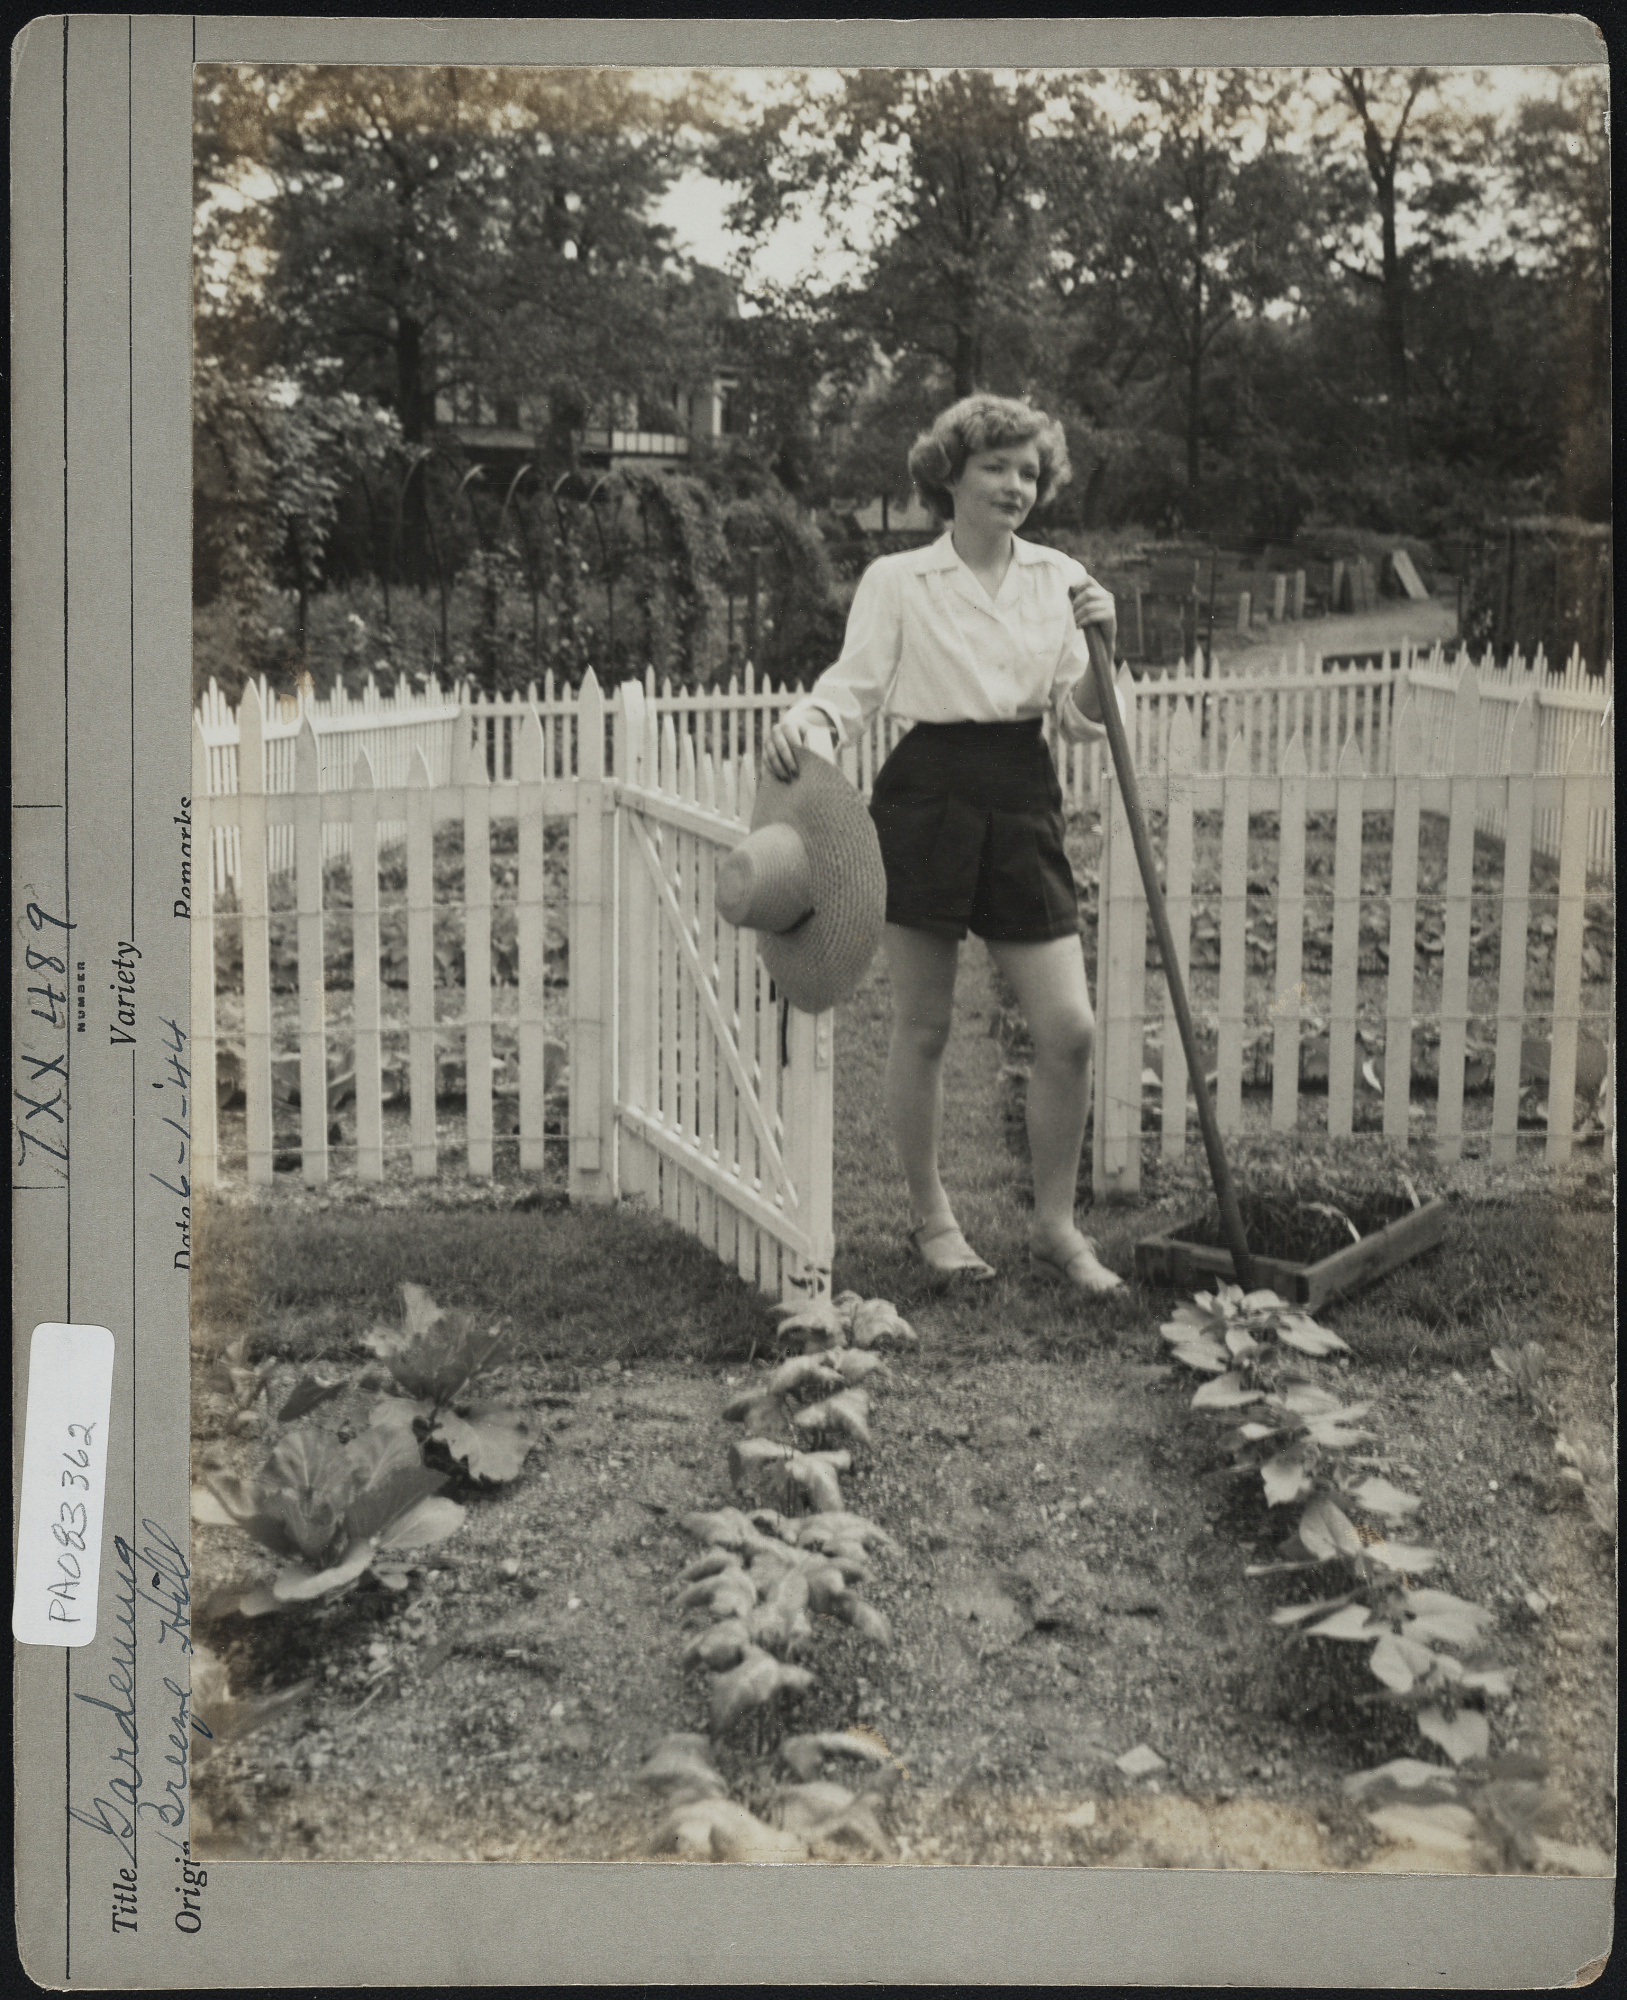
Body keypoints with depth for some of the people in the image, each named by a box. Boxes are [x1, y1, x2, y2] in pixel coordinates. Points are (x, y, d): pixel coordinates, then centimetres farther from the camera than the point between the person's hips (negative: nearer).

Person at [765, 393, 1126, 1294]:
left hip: (1022, 804, 3)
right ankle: (930, 1217, 22)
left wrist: (1102, 644, -9)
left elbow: (1081, 719, 8)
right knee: (923, 1026, 5)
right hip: (927, 797, -3)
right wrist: (802, 717, -23)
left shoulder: (1060, 578, 10)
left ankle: (1055, 1225, 13)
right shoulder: (897, 580, 2)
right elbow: (854, 685, -2)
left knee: (1069, 1027, -3)